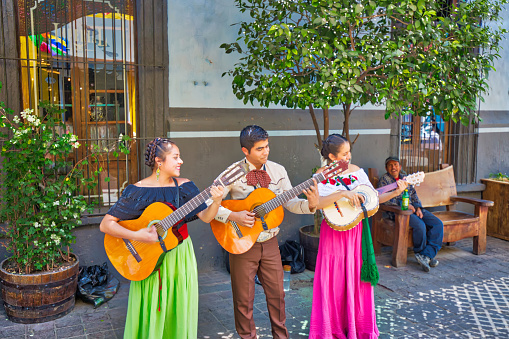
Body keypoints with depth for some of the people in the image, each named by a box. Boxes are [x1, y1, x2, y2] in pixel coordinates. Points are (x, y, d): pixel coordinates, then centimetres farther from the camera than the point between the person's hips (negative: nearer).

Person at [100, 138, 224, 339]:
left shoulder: (184, 186, -1)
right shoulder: (137, 191, -11)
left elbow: (205, 217, -8)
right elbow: (106, 224, -13)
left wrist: (216, 202, -28)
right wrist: (136, 236, -26)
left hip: (180, 258, 3)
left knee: (180, 312, 13)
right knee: (151, 317, 8)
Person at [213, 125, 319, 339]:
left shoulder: (277, 171, 0)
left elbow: (290, 202, 0)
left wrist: (310, 204, -19)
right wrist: (233, 216, -25)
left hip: (270, 243, 3)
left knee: (277, 294, 14)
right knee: (244, 299, 9)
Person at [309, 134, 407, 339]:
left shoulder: (356, 171, 3)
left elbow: (373, 198, 5)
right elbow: (317, 203, -24)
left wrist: (395, 192, -9)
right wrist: (342, 193, -30)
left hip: (356, 232, 4)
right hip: (334, 233, -4)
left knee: (357, 278, 11)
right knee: (335, 281, 4)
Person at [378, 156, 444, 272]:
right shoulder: (384, 179, 2)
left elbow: (414, 195, 20)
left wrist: (418, 207, -1)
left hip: (413, 209, 7)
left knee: (438, 224, -14)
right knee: (420, 225, -31)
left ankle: (426, 255, -24)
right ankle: (420, 252, -8)